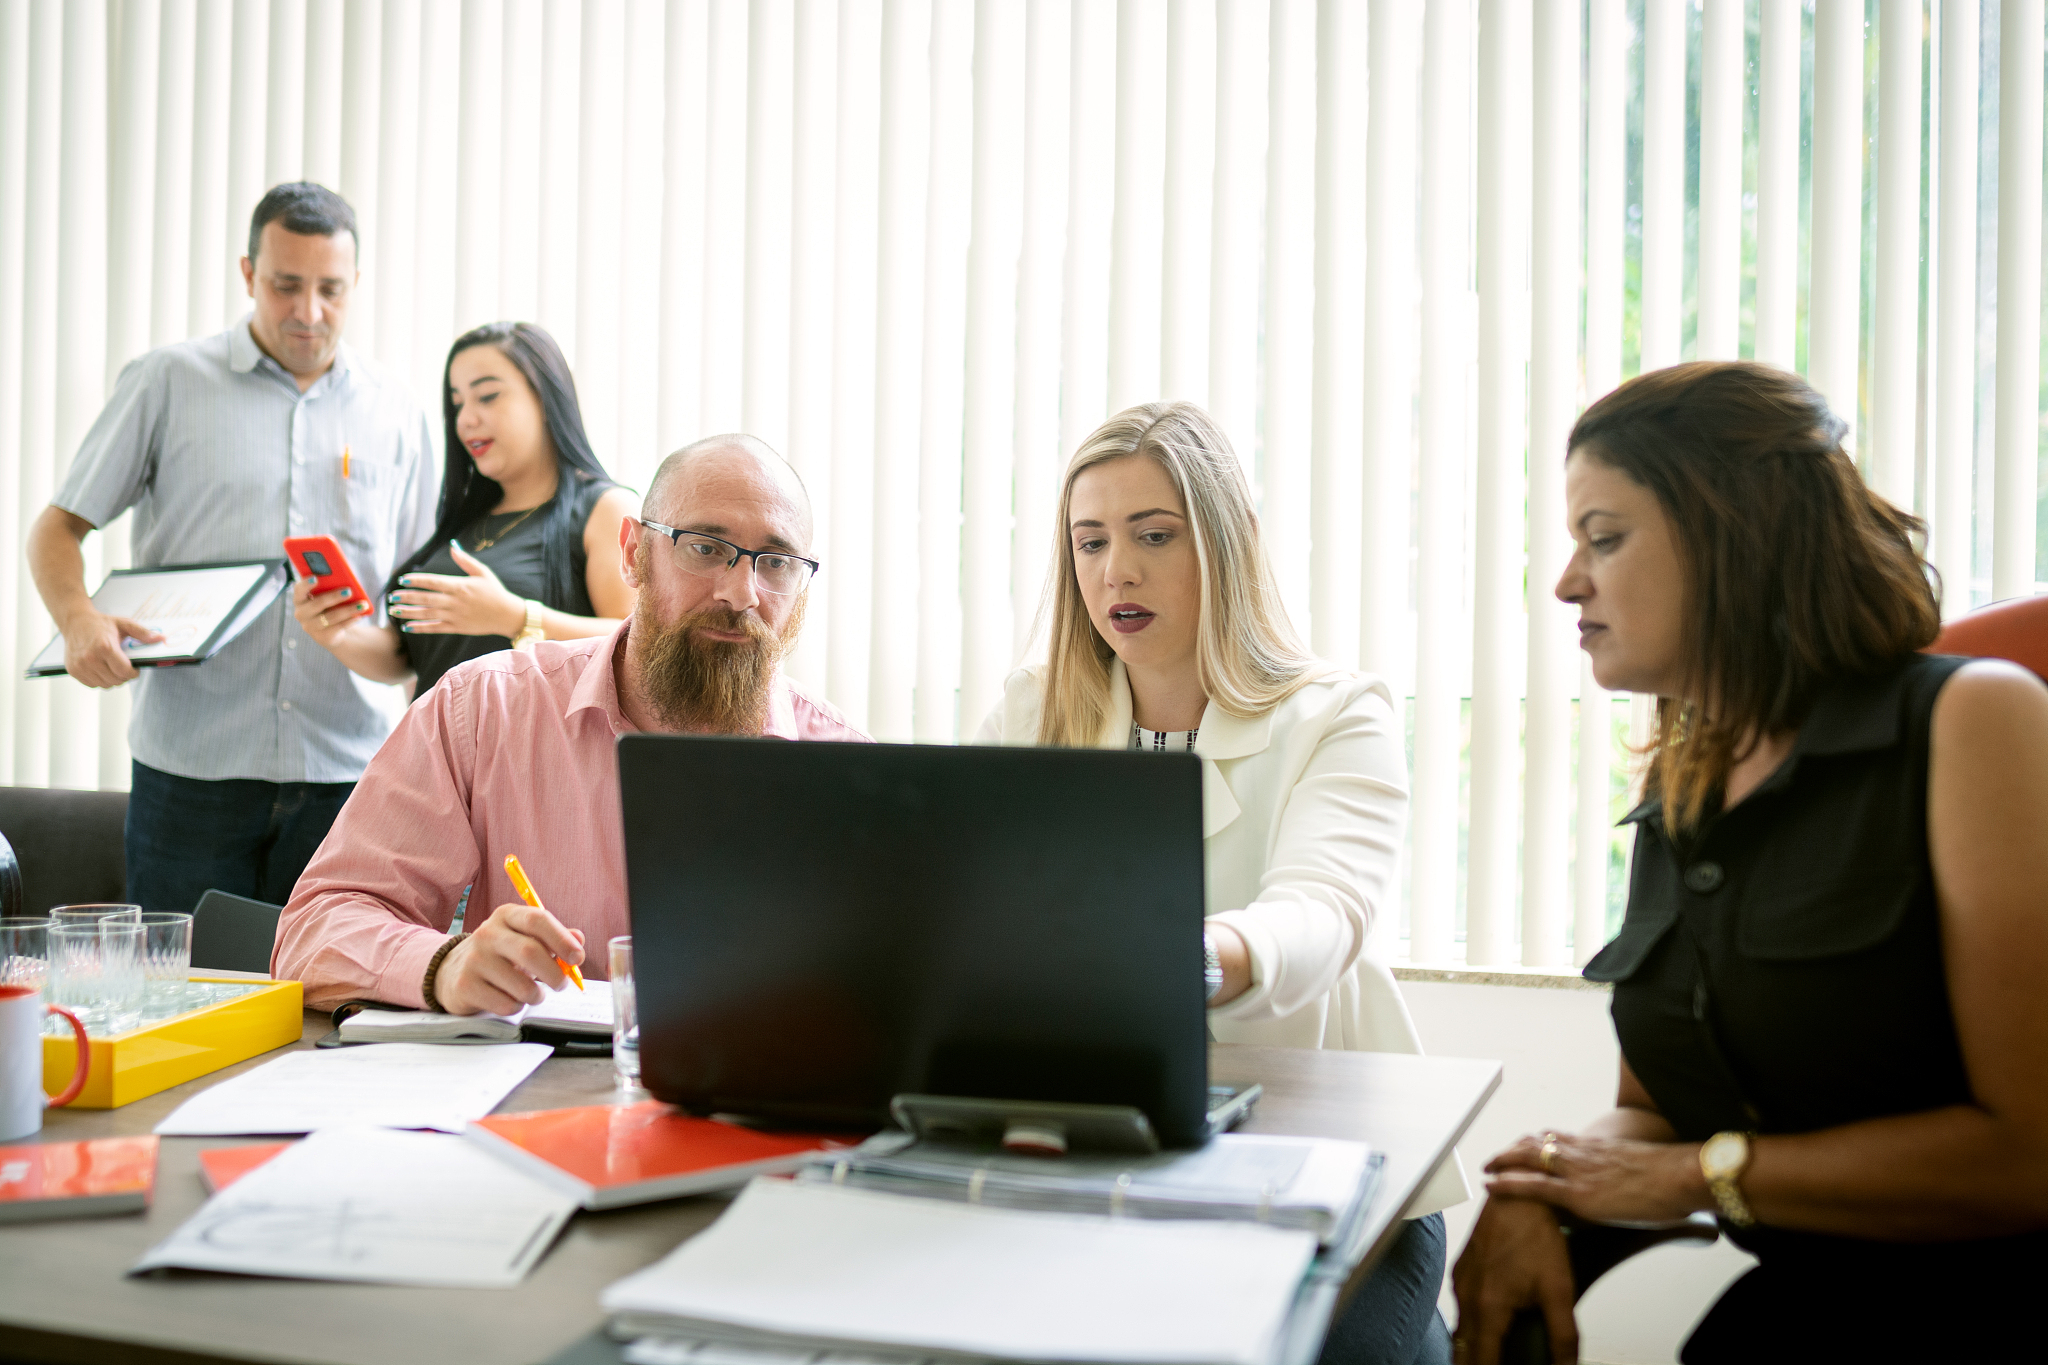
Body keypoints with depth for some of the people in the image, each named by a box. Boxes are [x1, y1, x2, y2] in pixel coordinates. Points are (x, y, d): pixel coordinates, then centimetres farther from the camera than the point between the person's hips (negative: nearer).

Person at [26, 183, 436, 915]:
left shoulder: (396, 414, 11)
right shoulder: (167, 381, 5)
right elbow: (58, 526, 6)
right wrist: (78, 619, -14)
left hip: (347, 770, 2)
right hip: (193, 766, -1)